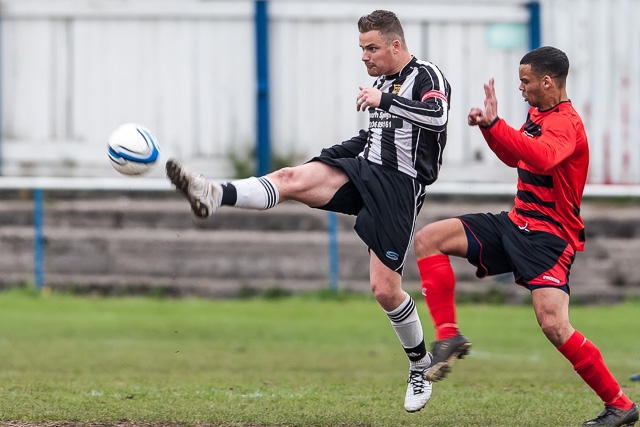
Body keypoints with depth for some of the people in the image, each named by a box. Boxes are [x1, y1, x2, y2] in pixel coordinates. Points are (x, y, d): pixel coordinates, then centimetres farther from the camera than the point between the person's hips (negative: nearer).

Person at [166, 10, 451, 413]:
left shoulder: (428, 77, -9)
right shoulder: (382, 82, 15)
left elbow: (437, 116, -31)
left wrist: (385, 101, -23)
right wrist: (328, 159, 20)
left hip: (399, 188, -7)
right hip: (365, 169, 7)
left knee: (385, 288, -8)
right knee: (294, 178, -21)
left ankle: (421, 365, 13)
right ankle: (214, 194, -41)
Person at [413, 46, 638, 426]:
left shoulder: (565, 123, -18)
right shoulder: (537, 114, 10)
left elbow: (541, 157, -41)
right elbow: (515, 157, 28)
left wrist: (495, 124, -38)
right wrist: (488, 127, 11)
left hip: (549, 237, -9)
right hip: (515, 224, 9)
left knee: (553, 324, -23)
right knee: (429, 239, -1)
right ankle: (449, 336, -1)